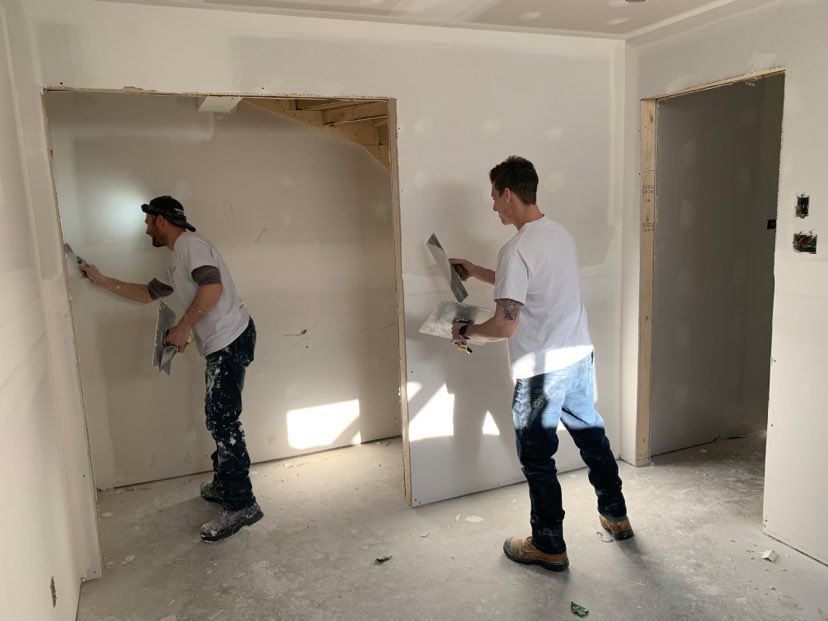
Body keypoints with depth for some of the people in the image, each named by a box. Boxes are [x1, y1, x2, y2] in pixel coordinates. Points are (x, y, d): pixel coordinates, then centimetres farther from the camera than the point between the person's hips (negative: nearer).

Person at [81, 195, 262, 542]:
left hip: (230, 340, -10)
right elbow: (148, 293, 36)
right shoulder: (177, 263, 24)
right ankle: (224, 485, 31)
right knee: (219, 419, 17)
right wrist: (104, 282, 36)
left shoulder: (190, 244, -8)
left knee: (223, 421, -8)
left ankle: (241, 505, -2)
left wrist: (183, 327, -16)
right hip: (221, 344, 10)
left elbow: (212, 287, -23)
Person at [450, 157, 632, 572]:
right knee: (591, 435, 24)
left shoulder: (516, 250, -21)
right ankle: (616, 516, 41)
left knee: (537, 458, 7)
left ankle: (549, 547, 21)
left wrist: (464, 331, -5)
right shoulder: (560, 234, 7)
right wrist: (478, 273, 25)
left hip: (541, 370, -9)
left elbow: (505, 325, -24)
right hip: (580, 358, 9)